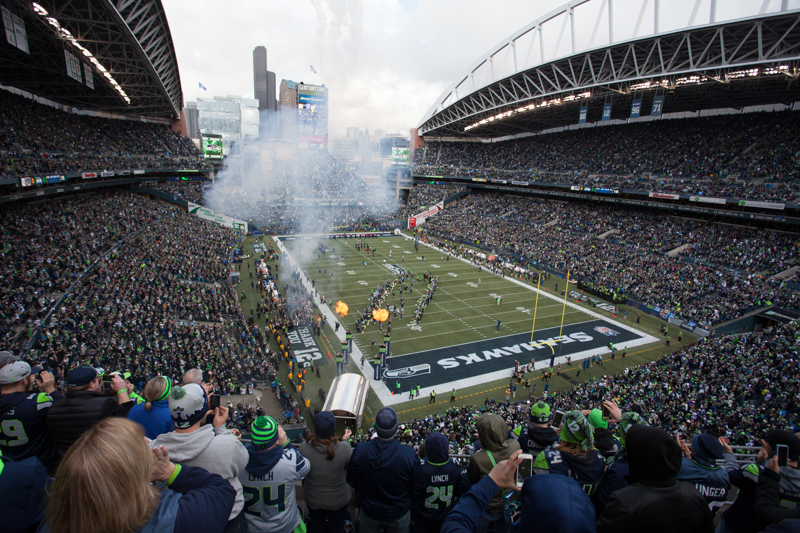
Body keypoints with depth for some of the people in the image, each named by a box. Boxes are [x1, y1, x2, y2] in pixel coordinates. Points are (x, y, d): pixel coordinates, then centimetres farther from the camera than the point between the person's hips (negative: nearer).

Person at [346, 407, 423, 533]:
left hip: (368, 513, 1)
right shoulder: (409, 455, -32)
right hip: (399, 514, -1)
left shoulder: (359, 450, -28)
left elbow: (352, 482, -10)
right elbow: (416, 489, -17)